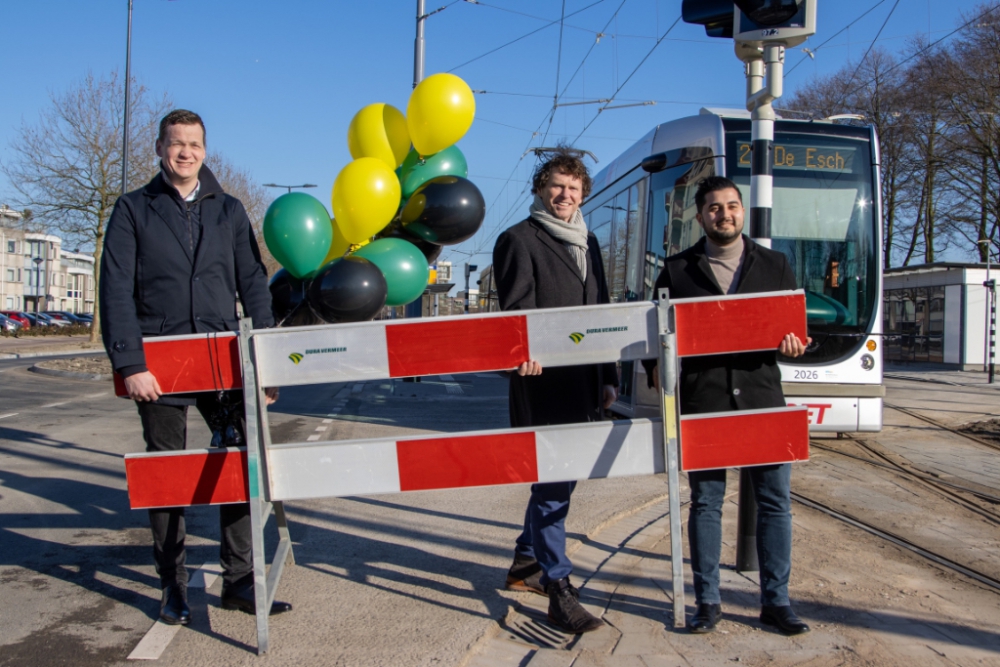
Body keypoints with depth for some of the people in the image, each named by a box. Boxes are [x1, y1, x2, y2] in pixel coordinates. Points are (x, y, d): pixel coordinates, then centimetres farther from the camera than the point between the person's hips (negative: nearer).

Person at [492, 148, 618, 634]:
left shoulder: (588, 244, 19)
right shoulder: (520, 240, -2)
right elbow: (516, 309, -13)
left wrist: (608, 376, 17)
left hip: (582, 383, 8)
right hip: (543, 382, -7)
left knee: (558, 478, 15)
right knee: (552, 484, -5)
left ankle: (525, 565, 31)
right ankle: (558, 591, 2)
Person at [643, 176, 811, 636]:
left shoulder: (774, 265, 13)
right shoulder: (677, 270, 8)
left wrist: (792, 344, -8)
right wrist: (656, 369, -9)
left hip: (761, 397, 2)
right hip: (700, 401, -1)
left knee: (775, 500, 4)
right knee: (705, 502, 5)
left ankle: (775, 601, 18)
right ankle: (707, 602, 17)